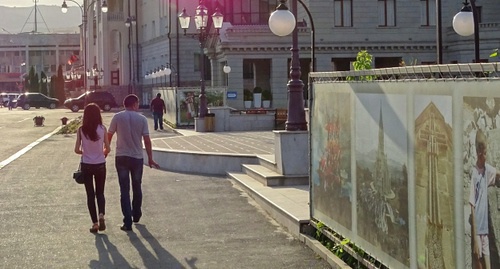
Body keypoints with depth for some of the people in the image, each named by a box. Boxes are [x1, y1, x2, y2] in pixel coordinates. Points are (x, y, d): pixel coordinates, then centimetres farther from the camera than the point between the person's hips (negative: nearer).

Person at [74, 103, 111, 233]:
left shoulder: (81, 130, -7)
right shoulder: (102, 128, -8)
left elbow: (76, 150, -6)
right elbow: (107, 149, -4)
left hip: (86, 165, 0)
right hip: (100, 165, 0)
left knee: (90, 194, 9)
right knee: (100, 193, 15)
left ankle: (95, 223, 8)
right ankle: (101, 215, -11)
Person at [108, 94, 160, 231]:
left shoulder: (117, 117, -4)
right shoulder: (142, 119, -4)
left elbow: (109, 136, 0)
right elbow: (147, 140, -5)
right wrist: (150, 158, 4)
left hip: (121, 157, -1)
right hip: (137, 158, 1)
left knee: (124, 190, 1)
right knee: (137, 188, 20)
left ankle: (128, 222, -5)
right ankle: (136, 215, 36)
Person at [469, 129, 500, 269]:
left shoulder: (487, 169, 5)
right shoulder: (473, 173, -14)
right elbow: (472, 208, -16)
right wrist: (475, 240, -18)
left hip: (485, 230, 7)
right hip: (476, 231, -7)